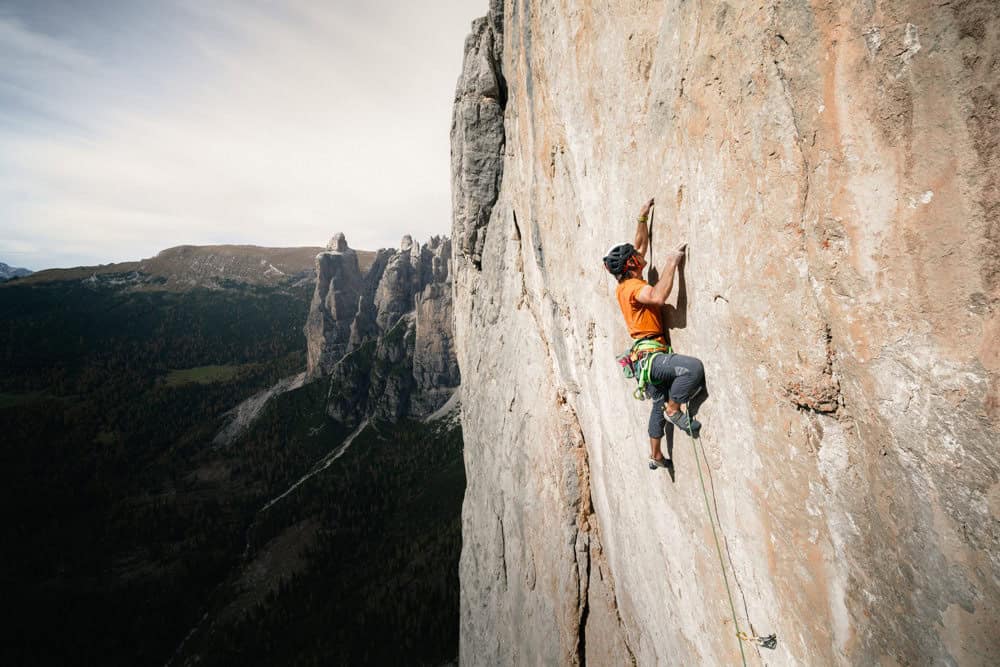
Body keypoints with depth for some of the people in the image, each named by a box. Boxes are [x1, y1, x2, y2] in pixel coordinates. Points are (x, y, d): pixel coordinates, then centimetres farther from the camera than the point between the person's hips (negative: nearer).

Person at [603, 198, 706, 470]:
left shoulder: (627, 283, 14)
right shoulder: (632, 287, -14)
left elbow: (640, 245, 27)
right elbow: (658, 296, -35)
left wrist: (643, 217, 25)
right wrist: (671, 262, -26)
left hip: (646, 356, 10)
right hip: (650, 354, -10)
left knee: (659, 405, 21)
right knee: (694, 367, -32)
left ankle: (655, 456, 33)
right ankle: (674, 409, -12)